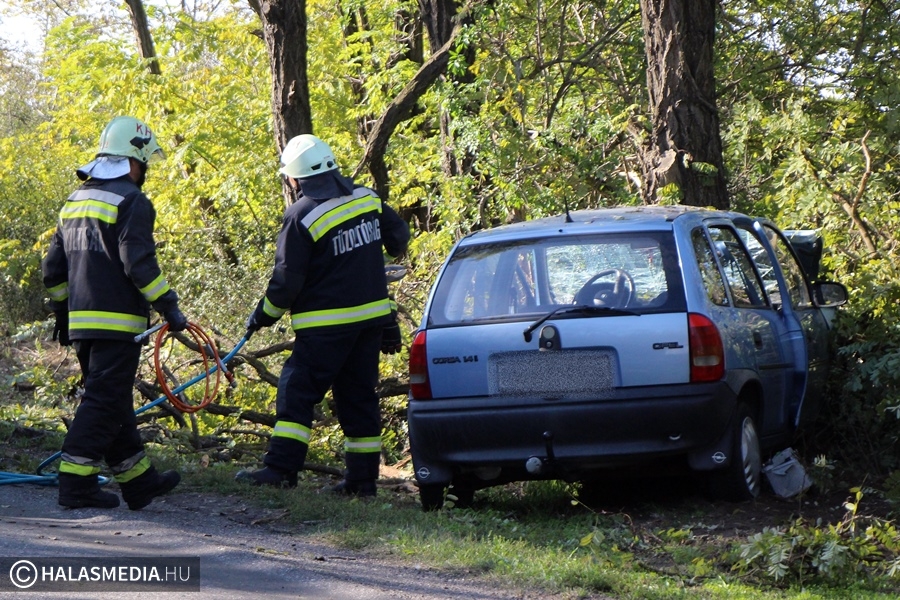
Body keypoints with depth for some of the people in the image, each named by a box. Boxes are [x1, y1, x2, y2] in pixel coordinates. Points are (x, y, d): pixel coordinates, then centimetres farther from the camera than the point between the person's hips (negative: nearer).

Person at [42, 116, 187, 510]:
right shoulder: (131, 202, -10)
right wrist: (169, 307, -13)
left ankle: (139, 482, 24)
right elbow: (139, 264, -19)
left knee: (114, 403, 15)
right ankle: (76, 483, -10)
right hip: (116, 324, -9)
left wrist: (62, 312, 26)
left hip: (81, 322, 9)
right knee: (104, 402, -6)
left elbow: (53, 268, 19)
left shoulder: (74, 201, 16)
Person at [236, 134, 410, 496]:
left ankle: (281, 466, -11)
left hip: (327, 325, -6)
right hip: (372, 317, 6)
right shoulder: (368, 199, 5)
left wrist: (263, 316, 2)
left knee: (297, 391, -3)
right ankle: (363, 477, 11)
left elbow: (287, 281, -13)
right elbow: (399, 237, 20)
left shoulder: (301, 217, -13)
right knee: (359, 395, 10)